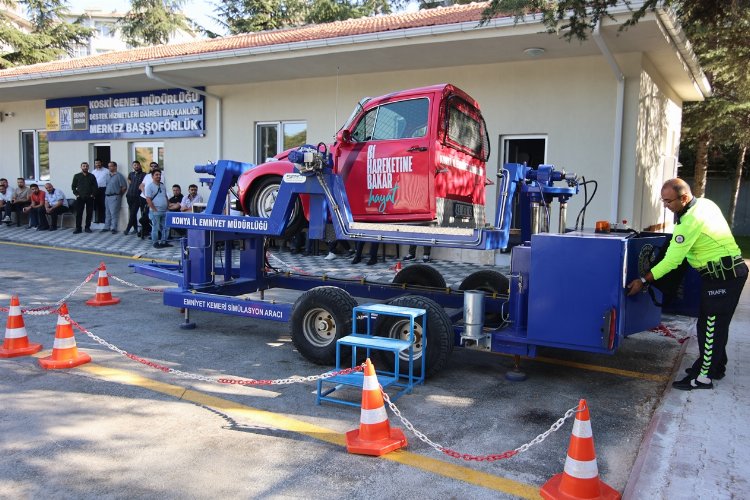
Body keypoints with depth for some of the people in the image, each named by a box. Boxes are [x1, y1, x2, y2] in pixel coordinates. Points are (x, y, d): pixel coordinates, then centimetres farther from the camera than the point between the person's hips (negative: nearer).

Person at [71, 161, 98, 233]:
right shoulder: (77, 176, 6)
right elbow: (73, 186, 9)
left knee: (89, 213, 2)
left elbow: (95, 186, 7)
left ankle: (87, 227, 12)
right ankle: (78, 228, 3)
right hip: (80, 198, -1)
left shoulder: (92, 176, 7)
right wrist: (76, 194, -2)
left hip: (89, 198, 1)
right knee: (79, 213, -2)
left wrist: (93, 194, -4)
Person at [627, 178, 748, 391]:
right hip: (726, 270, 10)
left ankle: (703, 377, 1)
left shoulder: (691, 221, -25)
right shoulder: (704, 203, 4)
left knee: (711, 326, -5)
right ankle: (716, 366, 29)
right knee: (714, 323, 17)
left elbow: (671, 261, -24)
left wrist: (643, 281, -19)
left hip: (723, 275, -10)